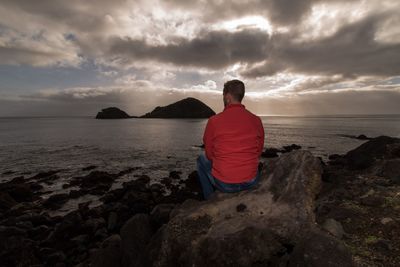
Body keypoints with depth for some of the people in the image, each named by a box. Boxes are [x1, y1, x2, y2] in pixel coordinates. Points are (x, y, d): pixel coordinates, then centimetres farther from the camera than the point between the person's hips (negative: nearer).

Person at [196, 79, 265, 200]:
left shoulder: (214, 121, -14)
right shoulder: (256, 120, -5)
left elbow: (209, 154, -1)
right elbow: (259, 152, 7)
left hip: (223, 184, -3)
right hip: (251, 182, 4)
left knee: (202, 159, 25)